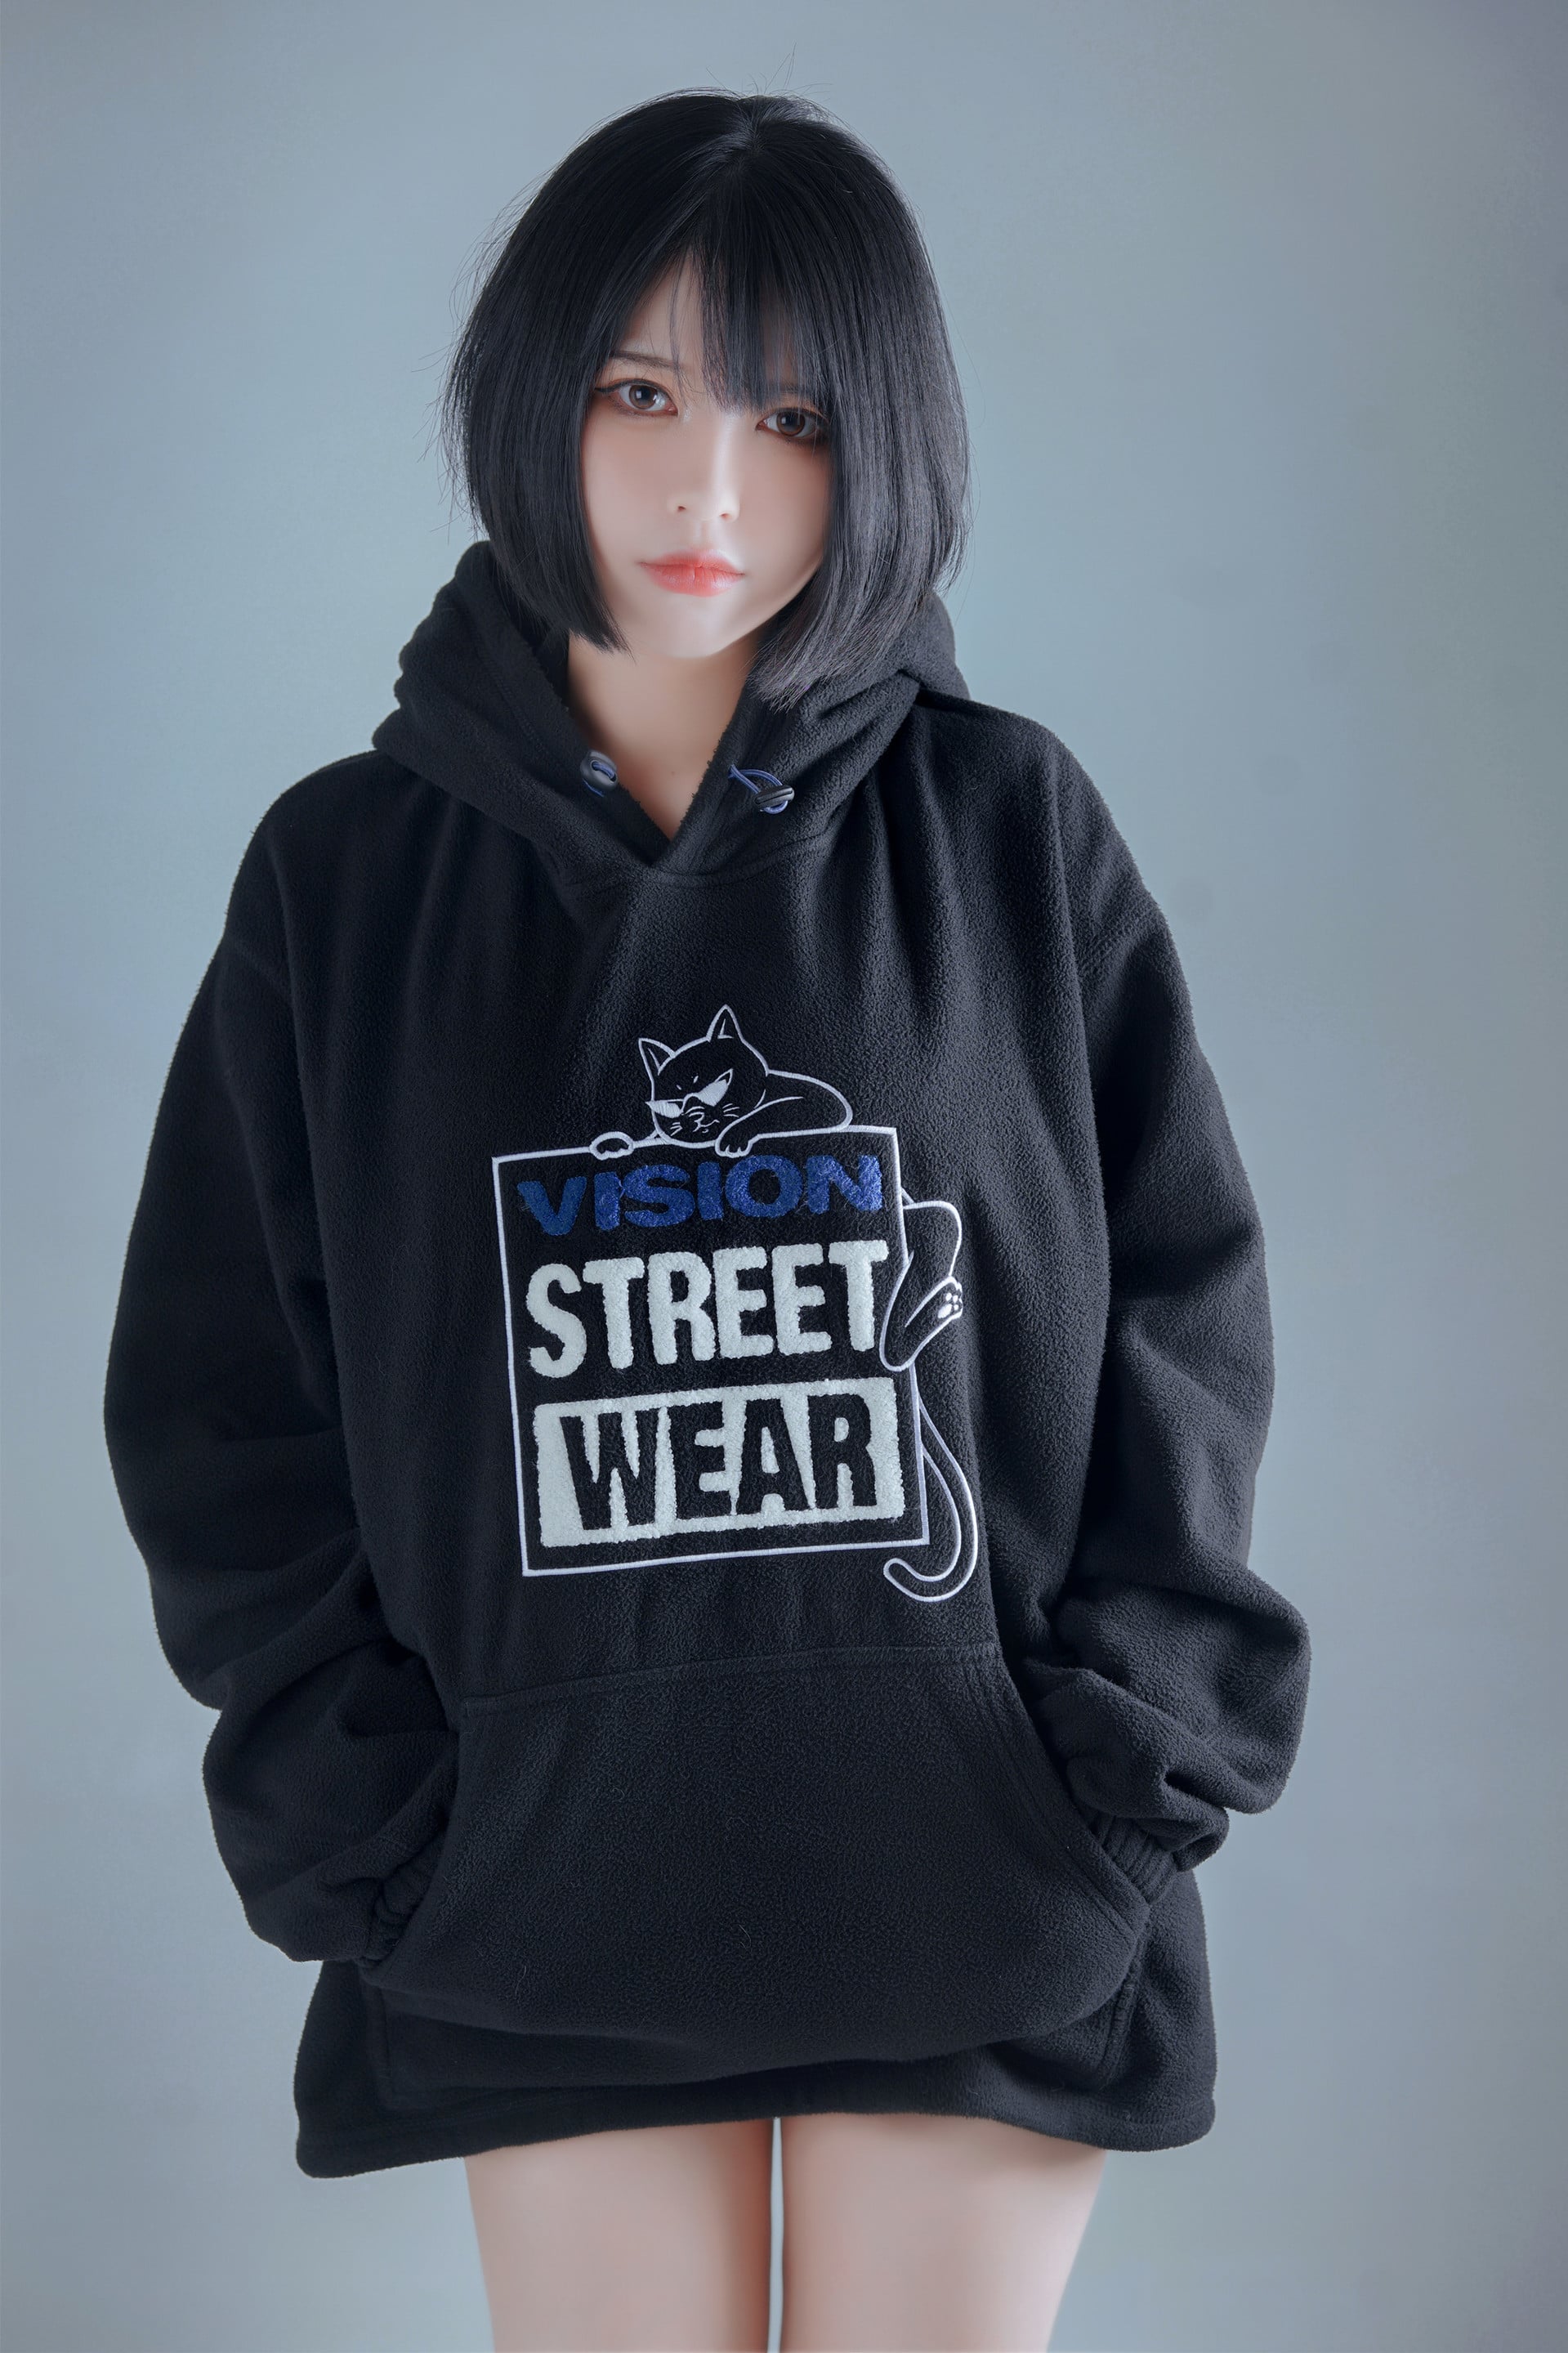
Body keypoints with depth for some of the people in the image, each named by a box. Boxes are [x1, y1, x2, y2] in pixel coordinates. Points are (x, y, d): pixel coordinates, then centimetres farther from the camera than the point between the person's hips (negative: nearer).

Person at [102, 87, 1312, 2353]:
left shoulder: (1008, 831, 1)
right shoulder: (352, 870, 2)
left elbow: (1181, 1319, 2)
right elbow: (224, 1399, 4)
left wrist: (1114, 1778, -5)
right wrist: (359, 1827, -3)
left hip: (976, 1895, 0)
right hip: (548, 1889, 1)